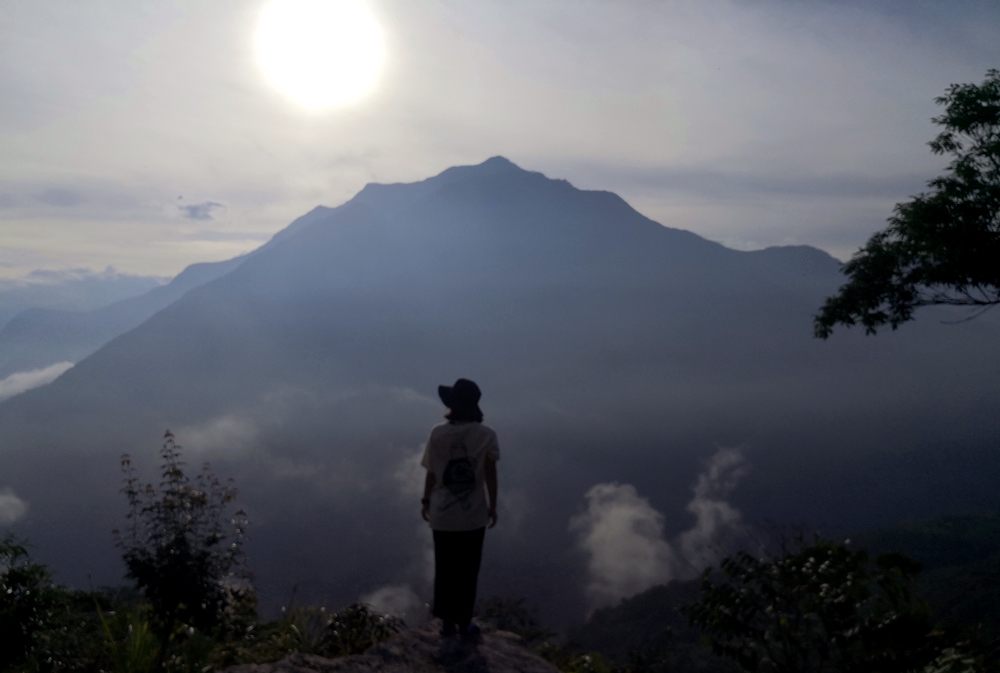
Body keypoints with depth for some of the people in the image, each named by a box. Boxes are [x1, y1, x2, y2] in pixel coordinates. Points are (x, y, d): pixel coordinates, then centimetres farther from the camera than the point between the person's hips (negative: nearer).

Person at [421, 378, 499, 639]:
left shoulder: (437, 434, -8)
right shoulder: (486, 434, -11)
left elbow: (431, 474, -2)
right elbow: (490, 473, -11)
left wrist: (426, 501, 13)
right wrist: (493, 505, 1)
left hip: (442, 515, 1)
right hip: (473, 515, -1)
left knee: (444, 569, 15)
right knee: (468, 570, 13)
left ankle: (447, 621, 24)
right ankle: (464, 622, 22)